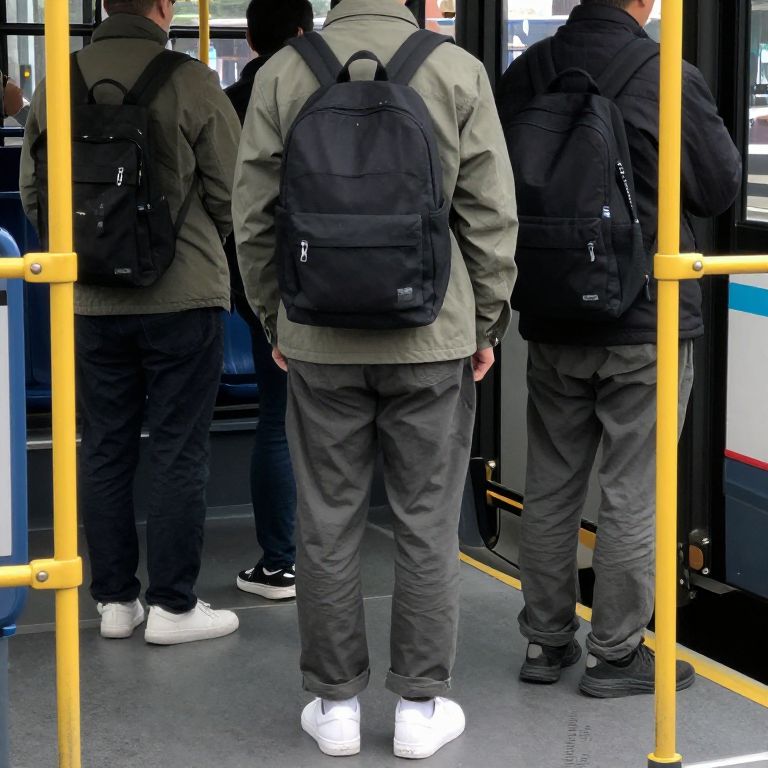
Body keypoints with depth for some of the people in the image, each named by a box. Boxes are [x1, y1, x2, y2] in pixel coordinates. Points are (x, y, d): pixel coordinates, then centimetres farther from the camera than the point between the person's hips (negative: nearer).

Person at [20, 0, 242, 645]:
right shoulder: (191, 84, -12)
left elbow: (33, 192, 7)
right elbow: (231, 194, -5)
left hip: (91, 301, 4)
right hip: (183, 297, -4)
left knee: (105, 451, 12)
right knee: (179, 453, 5)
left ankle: (115, 599, 19)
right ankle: (173, 605, 10)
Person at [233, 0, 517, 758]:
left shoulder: (283, 72, -3)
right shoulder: (458, 71, -6)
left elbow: (253, 216, 0)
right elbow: (492, 216, -3)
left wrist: (274, 320, 12)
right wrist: (486, 324, 8)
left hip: (319, 339, 1)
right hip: (433, 338, -1)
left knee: (327, 524, 9)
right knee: (427, 525, 8)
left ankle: (334, 702, 18)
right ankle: (421, 705, 16)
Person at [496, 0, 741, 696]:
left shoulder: (525, 75, -3)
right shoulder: (669, 78, -17)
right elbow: (721, 187, -6)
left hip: (552, 324, 5)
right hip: (647, 324, -5)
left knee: (551, 486, 15)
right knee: (633, 494, 5)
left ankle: (546, 639, 25)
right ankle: (616, 652, 13)